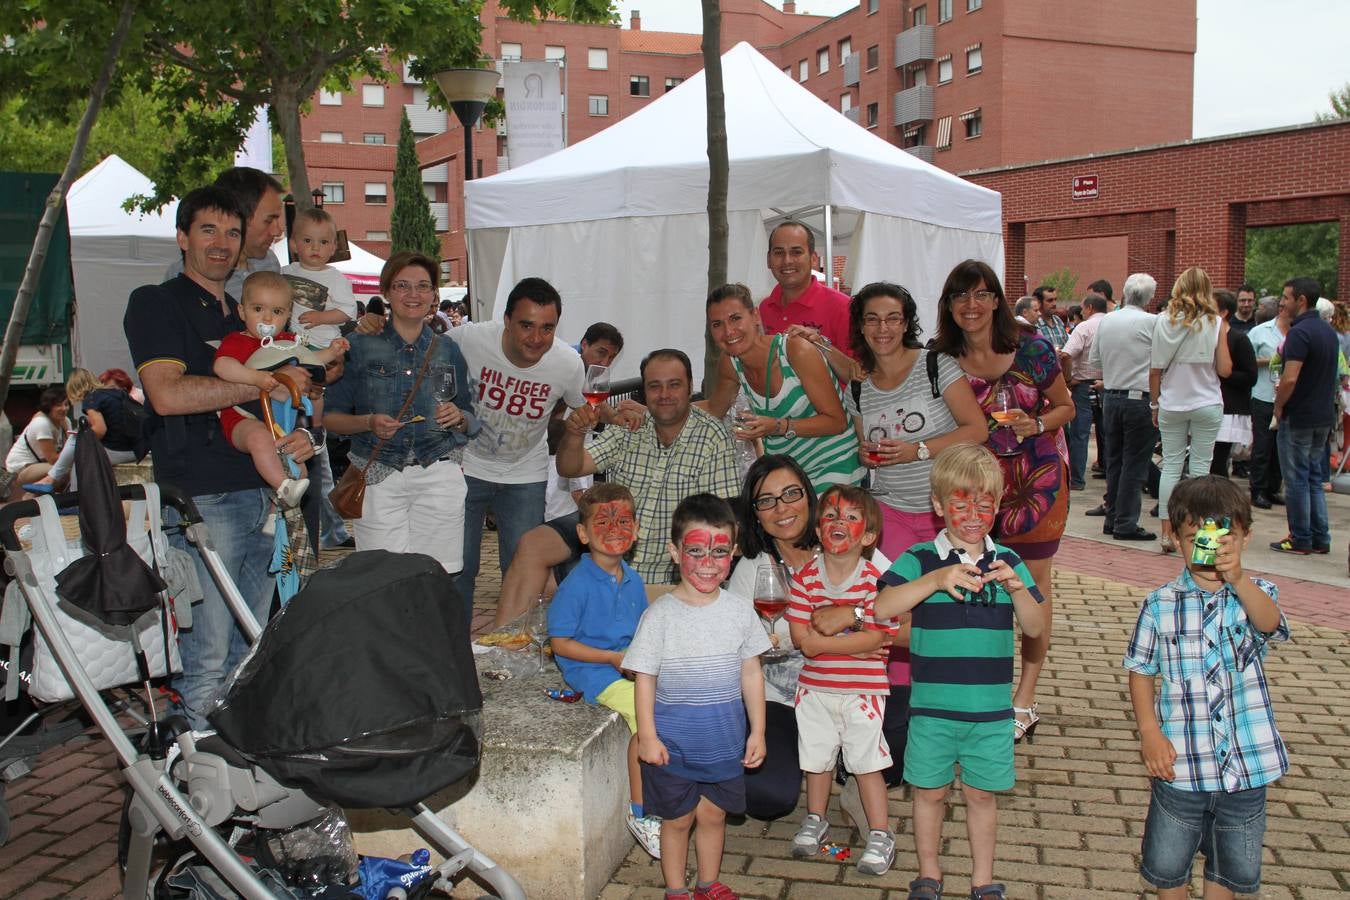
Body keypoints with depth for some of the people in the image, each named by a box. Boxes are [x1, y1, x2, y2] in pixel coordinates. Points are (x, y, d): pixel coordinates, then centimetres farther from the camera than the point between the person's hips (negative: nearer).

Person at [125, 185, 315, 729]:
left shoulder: (249, 316, 22)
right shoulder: (156, 303, 0)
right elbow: (168, 394, -16)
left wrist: (298, 435, 3)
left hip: (263, 495, 7)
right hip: (201, 500, -7)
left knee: (251, 651, 10)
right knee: (206, 654, -6)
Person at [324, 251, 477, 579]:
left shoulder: (448, 350, 12)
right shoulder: (360, 347, 4)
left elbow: (472, 422, 18)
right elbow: (330, 416, 5)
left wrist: (458, 417, -5)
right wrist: (368, 422, -14)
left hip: (439, 476, 2)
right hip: (378, 478, -2)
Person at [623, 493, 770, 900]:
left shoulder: (739, 611, -3)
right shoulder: (660, 615, -12)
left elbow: (751, 674, 4)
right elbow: (644, 678, -7)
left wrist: (757, 732, 5)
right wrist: (647, 736, -9)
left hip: (724, 739, 3)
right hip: (673, 740, -2)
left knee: (713, 814, 16)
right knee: (677, 818, 12)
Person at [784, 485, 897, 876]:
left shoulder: (875, 580, -13)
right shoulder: (805, 577, -7)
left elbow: (877, 637, -21)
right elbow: (799, 637, -13)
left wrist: (821, 638, -20)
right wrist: (857, 641, -17)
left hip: (861, 690, -3)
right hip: (815, 687, 3)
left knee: (867, 762, 4)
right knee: (817, 758, 17)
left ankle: (880, 834, 19)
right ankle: (815, 821, 38)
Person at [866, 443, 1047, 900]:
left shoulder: (1007, 562, 1)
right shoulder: (920, 559, -7)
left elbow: (1037, 628, -1)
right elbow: (881, 608, -21)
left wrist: (1017, 587, -20)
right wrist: (936, 579, -32)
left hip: (991, 707, 2)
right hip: (932, 705, -1)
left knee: (982, 793, 15)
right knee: (930, 791, 13)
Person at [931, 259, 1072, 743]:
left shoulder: (1032, 350, -9)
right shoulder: (942, 360, -5)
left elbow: (1066, 406, 3)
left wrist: (1037, 424, -18)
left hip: (1036, 477, -1)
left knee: (1032, 584, 3)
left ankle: (1025, 697, 13)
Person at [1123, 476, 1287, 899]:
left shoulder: (1257, 594, -4)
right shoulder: (1161, 605, -6)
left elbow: (1270, 624, -27)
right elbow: (1141, 671, 1)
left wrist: (1237, 578, -45)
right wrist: (1149, 731, -11)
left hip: (1247, 764, 1)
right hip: (1181, 764, -1)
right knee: (1167, 865, 16)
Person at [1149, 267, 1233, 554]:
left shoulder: (1163, 321, -3)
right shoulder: (1216, 323, -5)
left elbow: (1155, 370, -2)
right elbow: (1225, 370, -4)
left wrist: (1155, 404, 8)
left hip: (1171, 405, 1)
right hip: (1207, 405, -1)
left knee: (1170, 466, 6)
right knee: (1200, 468, 4)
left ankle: (1167, 533, 7)